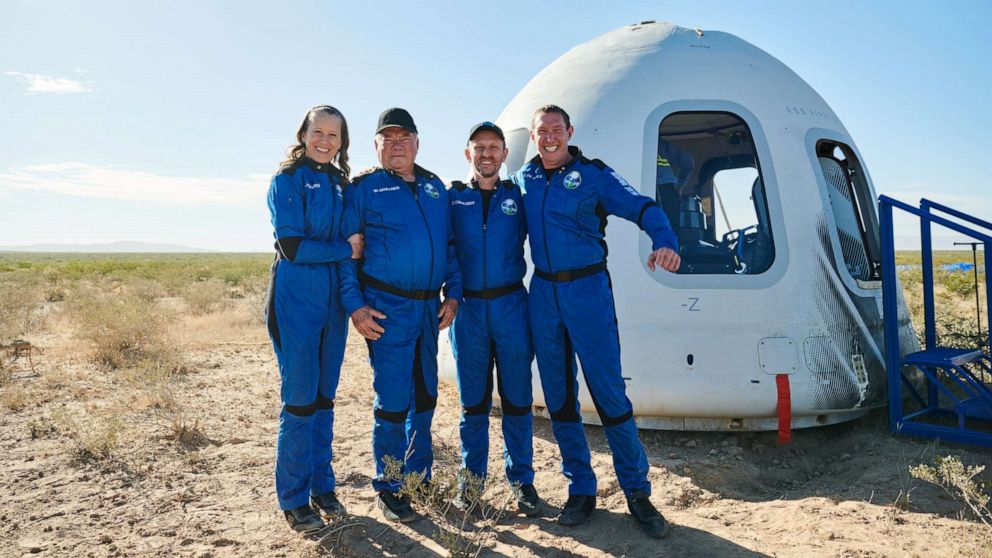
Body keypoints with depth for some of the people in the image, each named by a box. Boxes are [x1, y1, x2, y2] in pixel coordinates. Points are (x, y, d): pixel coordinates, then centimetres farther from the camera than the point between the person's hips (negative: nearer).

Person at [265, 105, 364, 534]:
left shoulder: (341, 184, 13)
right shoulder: (287, 181, -4)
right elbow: (291, 246, -13)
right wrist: (345, 250, -11)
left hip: (333, 299, 6)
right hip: (296, 298, -5)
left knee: (324, 395, 12)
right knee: (300, 399, -2)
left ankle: (322, 486, 24)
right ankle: (295, 499, 11)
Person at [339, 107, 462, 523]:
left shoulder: (434, 187, 13)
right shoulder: (363, 188, -2)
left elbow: (449, 244, 16)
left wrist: (452, 294, 6)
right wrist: (355, 306, -12)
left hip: (429, 306, 6)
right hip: (387, 308, -5)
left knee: (425, 395, 13)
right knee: (393, 400, -3)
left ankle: (419, 477, 29)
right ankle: (388, 489, 13)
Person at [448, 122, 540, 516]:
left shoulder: (518, 198, 6)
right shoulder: (453, 198, 6)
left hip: (511, 306, 0)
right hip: (468, 308, 0)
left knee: (517, 397, 5)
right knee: (472, 399, 8)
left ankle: (521, 479, 17)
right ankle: (472, 477, 21)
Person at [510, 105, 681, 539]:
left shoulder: (593, 174, -3)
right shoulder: (522, 180, 10)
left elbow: (641, 207, -15)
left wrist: (664, 241, -34)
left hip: (588, 290, -4)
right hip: (543, 292, 4)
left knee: (609, 392, -4)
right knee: (559, 397, 8)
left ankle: (637, 492, 11)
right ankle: (581, 490, 21)